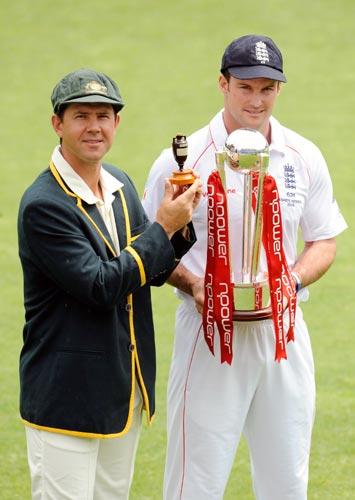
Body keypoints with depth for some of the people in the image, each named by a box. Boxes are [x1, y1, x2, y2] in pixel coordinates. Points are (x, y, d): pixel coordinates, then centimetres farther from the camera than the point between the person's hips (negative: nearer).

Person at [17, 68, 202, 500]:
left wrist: (178, 226, -5)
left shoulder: (121, 185, 9)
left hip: (126, 394, 8)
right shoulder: (43, 204, -18)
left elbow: (153, 271, 15)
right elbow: (101, 286, -22)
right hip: (67, 396, -8)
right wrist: (163, 226, -18)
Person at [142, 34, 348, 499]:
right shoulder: (182, 160, -6)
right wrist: (192, 285, -16)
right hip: (210, 329, -4)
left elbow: (324, 242, 12)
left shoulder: (304, 158, 4)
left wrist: (293, 280, -8)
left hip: (283, 331, 4)